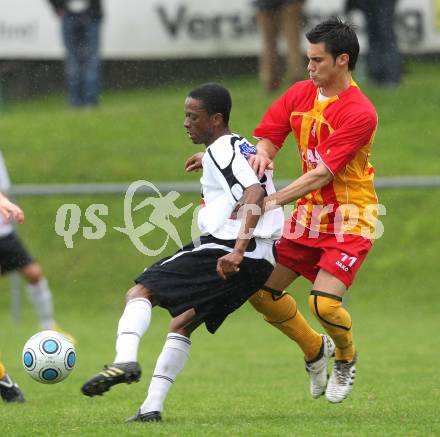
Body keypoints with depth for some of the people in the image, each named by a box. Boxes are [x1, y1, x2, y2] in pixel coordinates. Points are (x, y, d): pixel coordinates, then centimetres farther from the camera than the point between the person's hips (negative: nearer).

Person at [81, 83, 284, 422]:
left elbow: (255, 192, -21)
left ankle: (125, 360, -29)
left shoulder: (220, 150, -6)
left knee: (140, 292, -5)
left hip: (223, 251, -9)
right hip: (261, 263, 9)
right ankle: (152, 407, 12)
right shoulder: (243, 149, 24)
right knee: (182, 324, 18)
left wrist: (237, 250, -29)